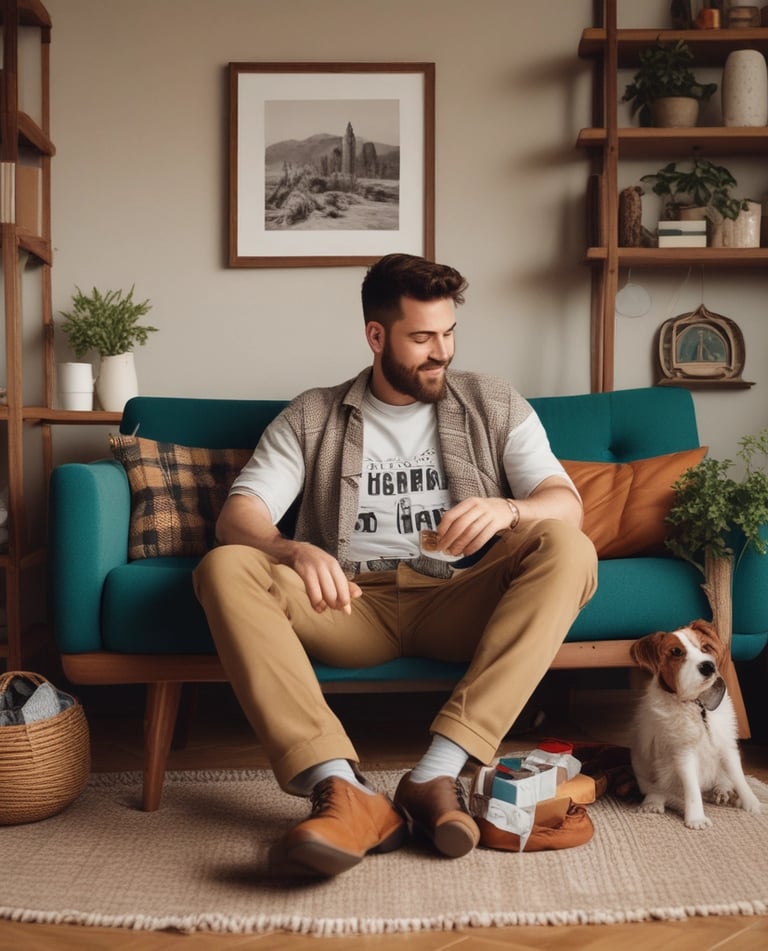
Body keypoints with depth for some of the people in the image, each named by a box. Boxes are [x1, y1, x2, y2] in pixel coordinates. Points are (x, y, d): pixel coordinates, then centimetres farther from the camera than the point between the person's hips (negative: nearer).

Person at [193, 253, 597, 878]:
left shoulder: (494, 405, 14)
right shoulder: (312, 418, 13)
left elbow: (567, 505, 2)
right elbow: (239, 515, 0)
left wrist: (505, 510, -23)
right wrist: (296, 552, -24)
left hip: (458, 603, 0)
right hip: (353, 605, 0)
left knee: (568, 549, -27)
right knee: (225, 569, -25)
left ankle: (437, 774, -35)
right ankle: (345, 791, -39)